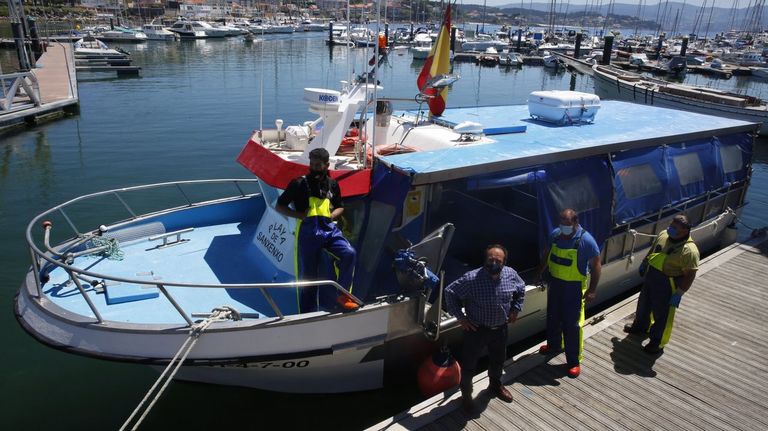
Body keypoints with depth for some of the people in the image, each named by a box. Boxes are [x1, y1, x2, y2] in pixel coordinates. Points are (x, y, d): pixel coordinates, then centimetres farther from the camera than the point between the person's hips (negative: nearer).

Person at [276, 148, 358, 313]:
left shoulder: (332, 184, 10)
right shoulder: (299, 183, 0)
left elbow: (340, 207, 24)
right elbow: (280, 206, 5)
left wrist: (332, 215, 1)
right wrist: (300, 215, -9)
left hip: (329, 228, 2)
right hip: (307, 231, -2)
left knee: (349, 253, -24)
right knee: (307, 276, 4)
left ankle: (343, 294, -5)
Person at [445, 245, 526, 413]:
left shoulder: (511, 274, -12)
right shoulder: (471, 279, -27)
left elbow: (521, 289, 10)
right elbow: (450, 292, -16)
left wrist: (515, 309, 4)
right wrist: (460, 316, -15)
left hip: (500, 328, 5)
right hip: (476, 329, -4)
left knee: (498, 359, 26)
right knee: (469, 364, 9)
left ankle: (496, 385, 56)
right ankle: (466, 395, 34)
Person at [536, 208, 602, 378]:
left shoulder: (586, 240, -21)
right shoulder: (555, 234, -5)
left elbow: (596, 265, -15)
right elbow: (547, 254, 12)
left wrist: (592, 290, -16)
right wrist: (540, 273, 17)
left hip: (574, 287, -6)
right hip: (555, 283, 6)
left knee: (572, 324, 0)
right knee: (552, 317, 22)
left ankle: (574, 361, 14)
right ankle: (554, 345, 46)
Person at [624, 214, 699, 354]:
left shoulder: (690, 250, -26)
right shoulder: (663, 235, -5)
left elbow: (689, 275, -23)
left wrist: (678, 294, -22)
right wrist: (644, 263, 21)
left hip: (668, 285, -7)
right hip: (651, 276, 8)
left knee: (662, 314, 9)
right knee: (644, 303, 27)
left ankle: (657, 342, 28)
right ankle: (641, 326, 53)